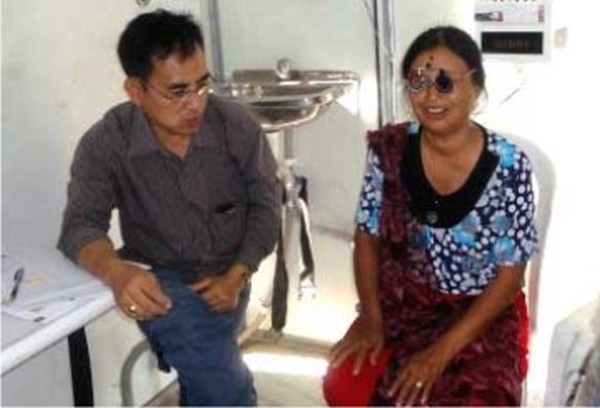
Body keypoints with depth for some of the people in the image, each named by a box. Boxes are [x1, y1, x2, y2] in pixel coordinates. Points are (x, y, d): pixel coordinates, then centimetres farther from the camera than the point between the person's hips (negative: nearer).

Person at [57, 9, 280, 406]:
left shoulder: (237, 125, -9)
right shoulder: (105, 144, -11)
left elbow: (265, 208, -1)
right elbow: (80, 225, -15)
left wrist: (236, 277, -14)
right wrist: (116, 271, -37)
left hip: (225, 275, 2)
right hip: (159, 279, -2)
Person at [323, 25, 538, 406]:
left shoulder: (509, 165, -17)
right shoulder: (389, 149, -9)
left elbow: (510, 276, -12)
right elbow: (368, 236, 1)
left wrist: (443, 350, -19)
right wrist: (371, 318, -12)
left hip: (484, 317, -2)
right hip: (402, 304, 3)